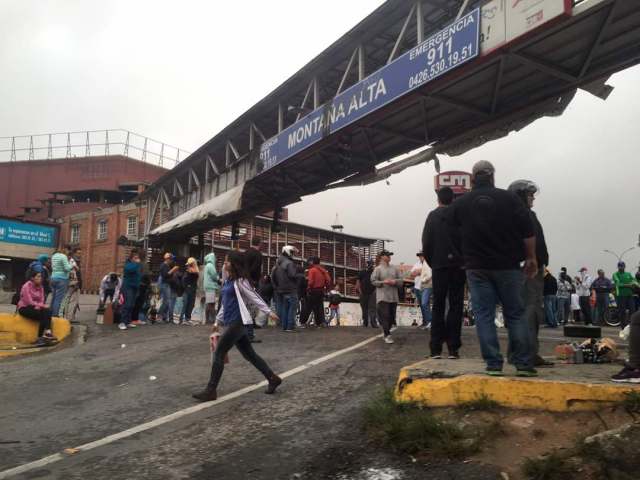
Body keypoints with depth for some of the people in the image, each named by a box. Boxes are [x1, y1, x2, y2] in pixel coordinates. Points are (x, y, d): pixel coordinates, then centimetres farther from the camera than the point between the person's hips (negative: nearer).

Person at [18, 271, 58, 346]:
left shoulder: (40, 287, 7)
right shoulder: (26, 286, -11)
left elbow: (42, 300, 4)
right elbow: (29, 301, -18)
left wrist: (38, 306, -17)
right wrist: (42, 305, -19)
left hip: (36, 308, 5)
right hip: (24, 308, -5)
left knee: (48, 311, -26)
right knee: (43, 315, -28)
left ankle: (47, 333, -35)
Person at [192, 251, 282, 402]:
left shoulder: (240, 281, -11)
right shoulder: (229, 280, 14)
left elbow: (254, 297, -11)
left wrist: (269, 312, -16)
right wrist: (218, 320, 23)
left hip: (237, 323, -9)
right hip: (231, 322, 9)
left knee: (218, 354, -5)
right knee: (249, 354, 13)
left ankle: (211, 391, 2)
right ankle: (273, 378, 21)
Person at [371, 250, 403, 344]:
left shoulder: (395, 269, 12)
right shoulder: (378, 269, 0)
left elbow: (401, 281, 11)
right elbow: (373, 281, -4)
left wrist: (395, 282, -9)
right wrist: (383, 282, -15)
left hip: (393, 297, 5)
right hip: (382, 297, -5)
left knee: (391, 316, 9)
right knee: (385, 316, -13)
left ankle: (386, 333, 23)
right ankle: (387, 335, -12)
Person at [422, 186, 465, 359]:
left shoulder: (432, 216, 3)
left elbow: (426, 243, 1)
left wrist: (431, 263, 11)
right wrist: (464, 261, 8)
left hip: (439, 267, 1)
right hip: (457, 266, -1)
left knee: (438, 307, 7)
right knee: (456, 307, 4)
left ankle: (436, 348, 3)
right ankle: (453, 348, 0)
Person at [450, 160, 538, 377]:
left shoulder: (459, 204, 2)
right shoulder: (509, 198, -2)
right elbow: (528, 231, -4)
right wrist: (531, 258, 6)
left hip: (476, 267, 0)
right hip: (507, 266, 0)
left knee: (484, 315, 4)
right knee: (516, 314, 8)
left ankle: (493, 364, 2)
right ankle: (523, 363, 10)